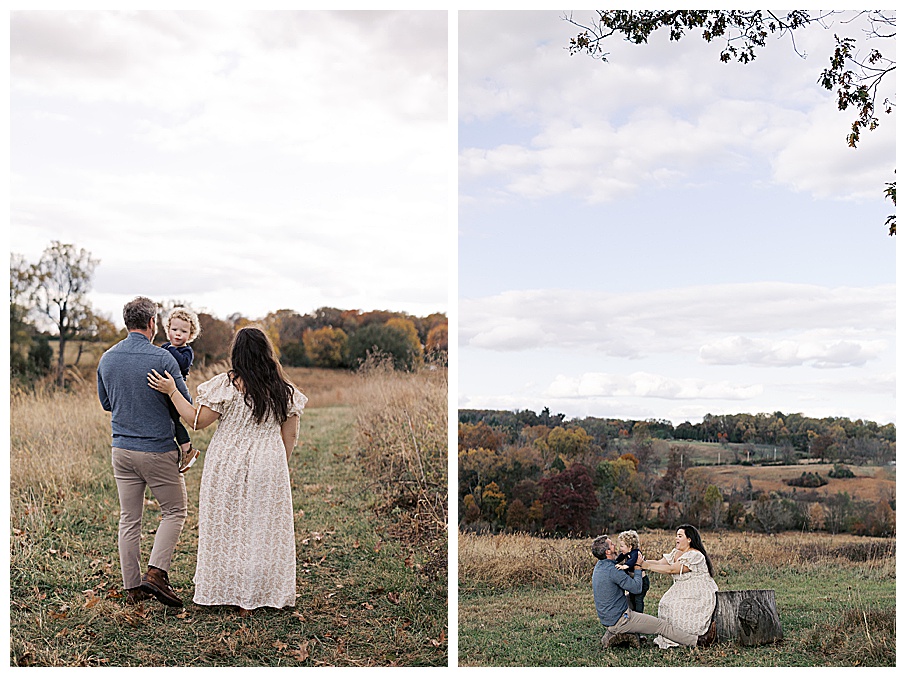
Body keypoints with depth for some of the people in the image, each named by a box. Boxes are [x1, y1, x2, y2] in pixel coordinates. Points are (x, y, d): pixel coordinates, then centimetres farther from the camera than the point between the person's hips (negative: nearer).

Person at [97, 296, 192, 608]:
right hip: (158, 450, -5)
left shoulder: (107, 359, 3)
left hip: (122, 450, 5)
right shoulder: (161, 358, -15)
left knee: (129, 519, 10)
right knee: (174, 511, 10)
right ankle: (156, 572, -4)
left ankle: (133, 587, 15)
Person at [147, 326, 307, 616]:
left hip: (227, 467, -2)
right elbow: (290, 435, 5)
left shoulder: (226, 384, -12)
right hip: (268, 467, 2)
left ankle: (227, 593, 18)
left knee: (227, 527, 11)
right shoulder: (284, 389, -1)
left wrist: (172, 391, -5)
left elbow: (197, 420, -10)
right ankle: (254, 596, 16)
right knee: (263, 528, 10)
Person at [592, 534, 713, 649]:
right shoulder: (612, 570, -23)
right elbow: (636, 588, -17)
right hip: (619, 620, -9)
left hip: (607, 619, 9)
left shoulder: (599, 567, 7)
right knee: (662, 625, -1)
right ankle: (696, 641, 4)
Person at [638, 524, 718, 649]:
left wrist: (647, 566, -27)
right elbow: (659, 563, -2)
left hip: (700, 595, -8)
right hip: (683, 593, 8)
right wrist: (644, 562, -21)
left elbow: (671, 569, -25)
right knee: (666, 605, -10)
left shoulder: (695, 556, -19)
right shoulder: (675, 553, 9)